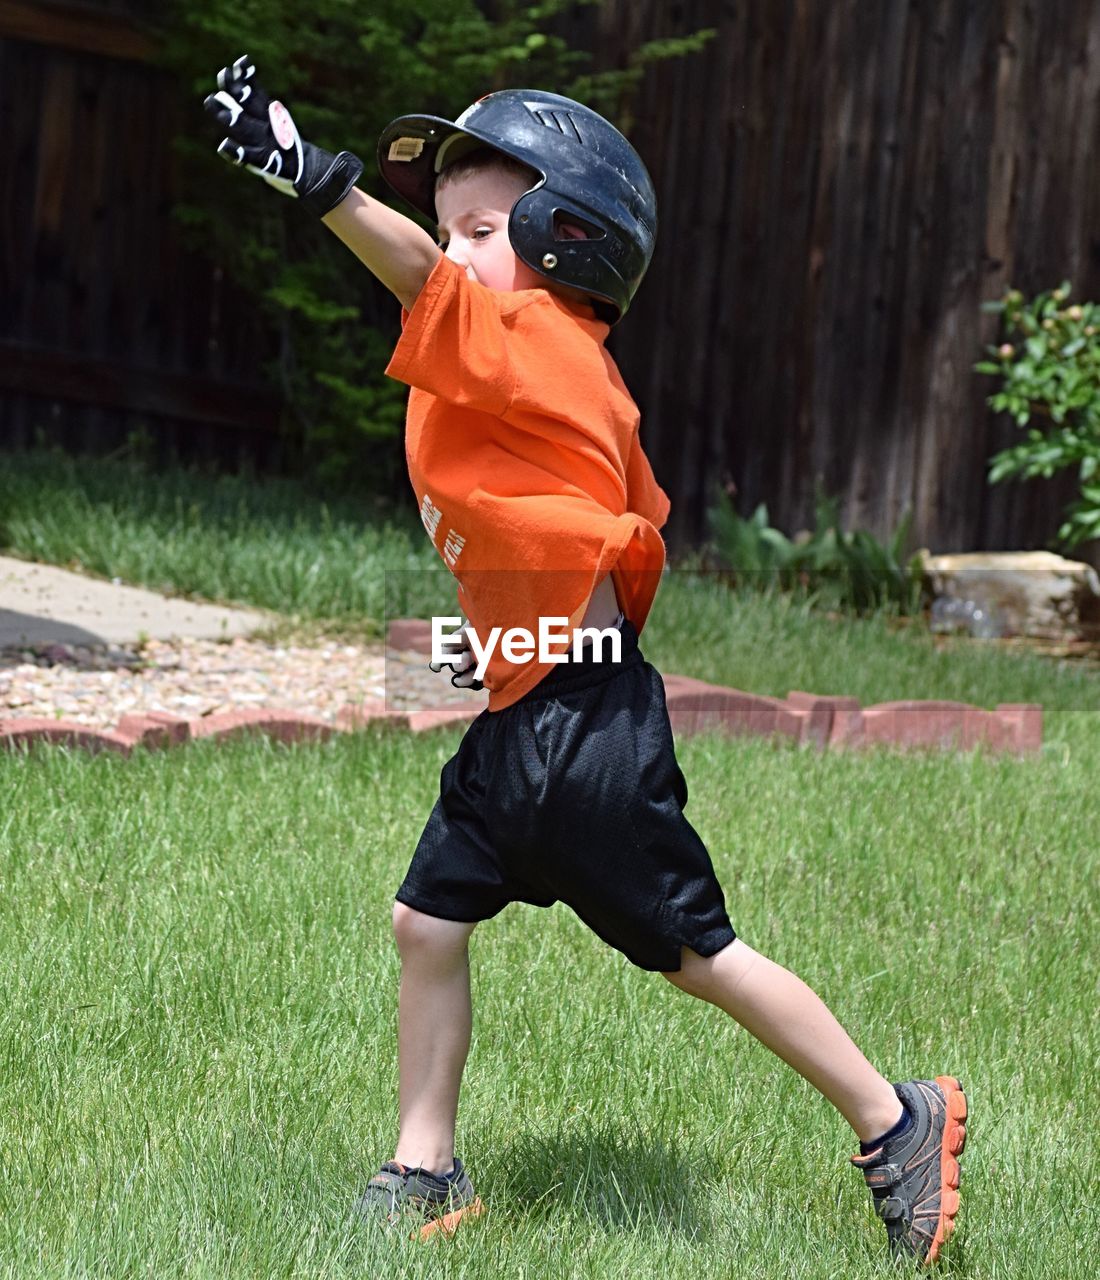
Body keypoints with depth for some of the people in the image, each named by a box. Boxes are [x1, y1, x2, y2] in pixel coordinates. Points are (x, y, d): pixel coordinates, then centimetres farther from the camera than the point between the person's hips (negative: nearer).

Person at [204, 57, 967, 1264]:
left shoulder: (534, 343, -15)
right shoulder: (568, 372, 12)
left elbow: (426, 282, -34)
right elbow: (636, 525, 20)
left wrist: (312, 176, -46)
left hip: (587, 729, -10)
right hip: (521, 722, 10)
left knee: (697, 951, 0)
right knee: (426, 922, 10)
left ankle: (894, 1121, 14)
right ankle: (424, 1176, 20)